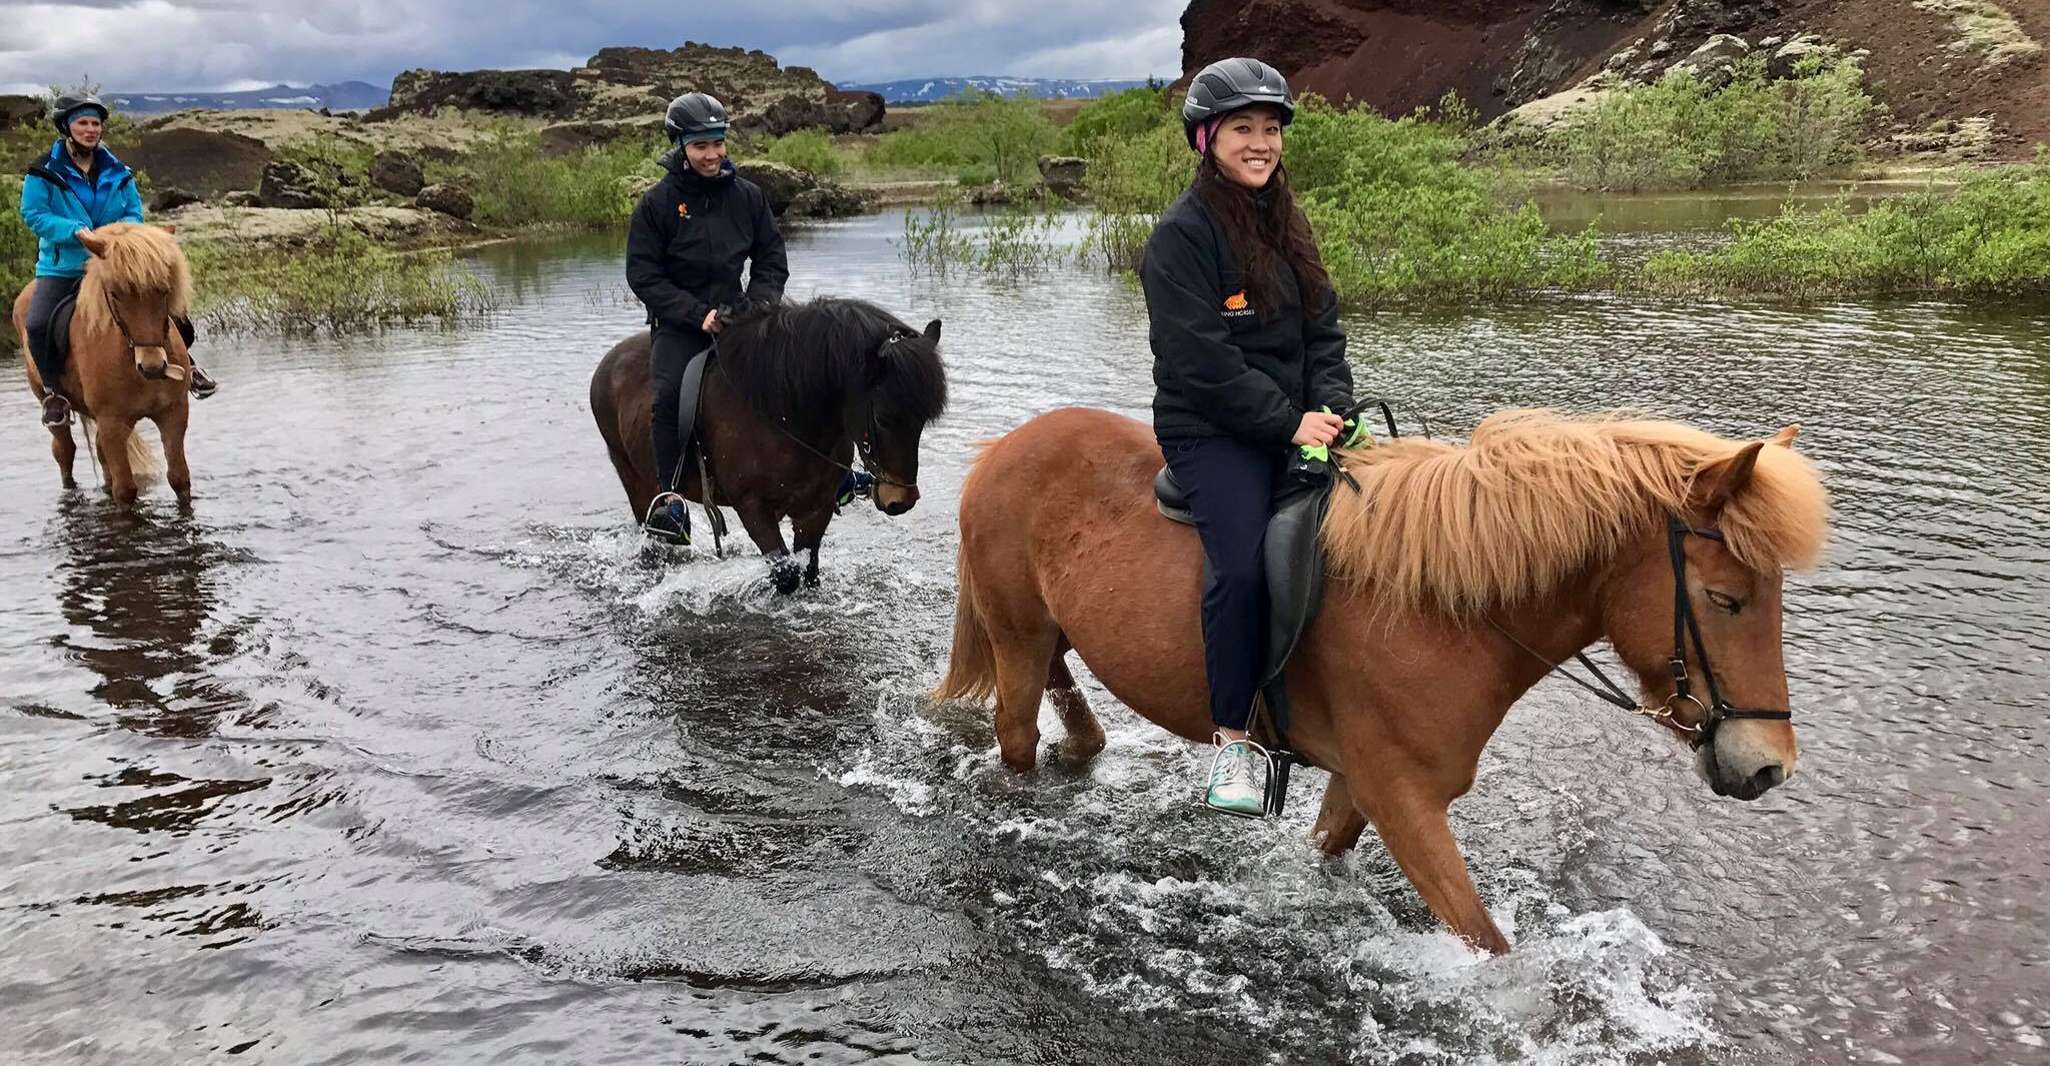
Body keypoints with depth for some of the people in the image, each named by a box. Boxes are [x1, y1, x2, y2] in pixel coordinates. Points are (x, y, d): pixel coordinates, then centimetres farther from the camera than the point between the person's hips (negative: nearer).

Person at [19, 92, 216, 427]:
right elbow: (33, 214, -8)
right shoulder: (45, 171, -4)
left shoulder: (117, 172, 6)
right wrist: (75, 230, -22)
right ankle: (53, 391, -3)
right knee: (37, 324, -23)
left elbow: (135, 212, 8)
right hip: (62, 267, -3)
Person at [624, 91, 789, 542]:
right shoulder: (657, 202, -3)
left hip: (738, 315, 3)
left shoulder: (747, 196, 7)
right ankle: (669, 496, -21)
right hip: (679, 323, -3)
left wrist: (758, 304, -7)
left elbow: (772, 262, 13)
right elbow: (643, 276, -4)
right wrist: (699, 314, -14)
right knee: (670, 392, -29)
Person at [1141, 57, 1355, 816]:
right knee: (1244, 566, -27)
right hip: (1210, 431, -7)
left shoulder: (1285, 224, 16)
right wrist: (1289, 422, -17)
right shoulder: (1182, 234, -8)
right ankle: (1233, 740, -12)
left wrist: (1333, 409, -5)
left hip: (1295, 423, 7)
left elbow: (1323, 331, 14)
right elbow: (1201, 360, -16)